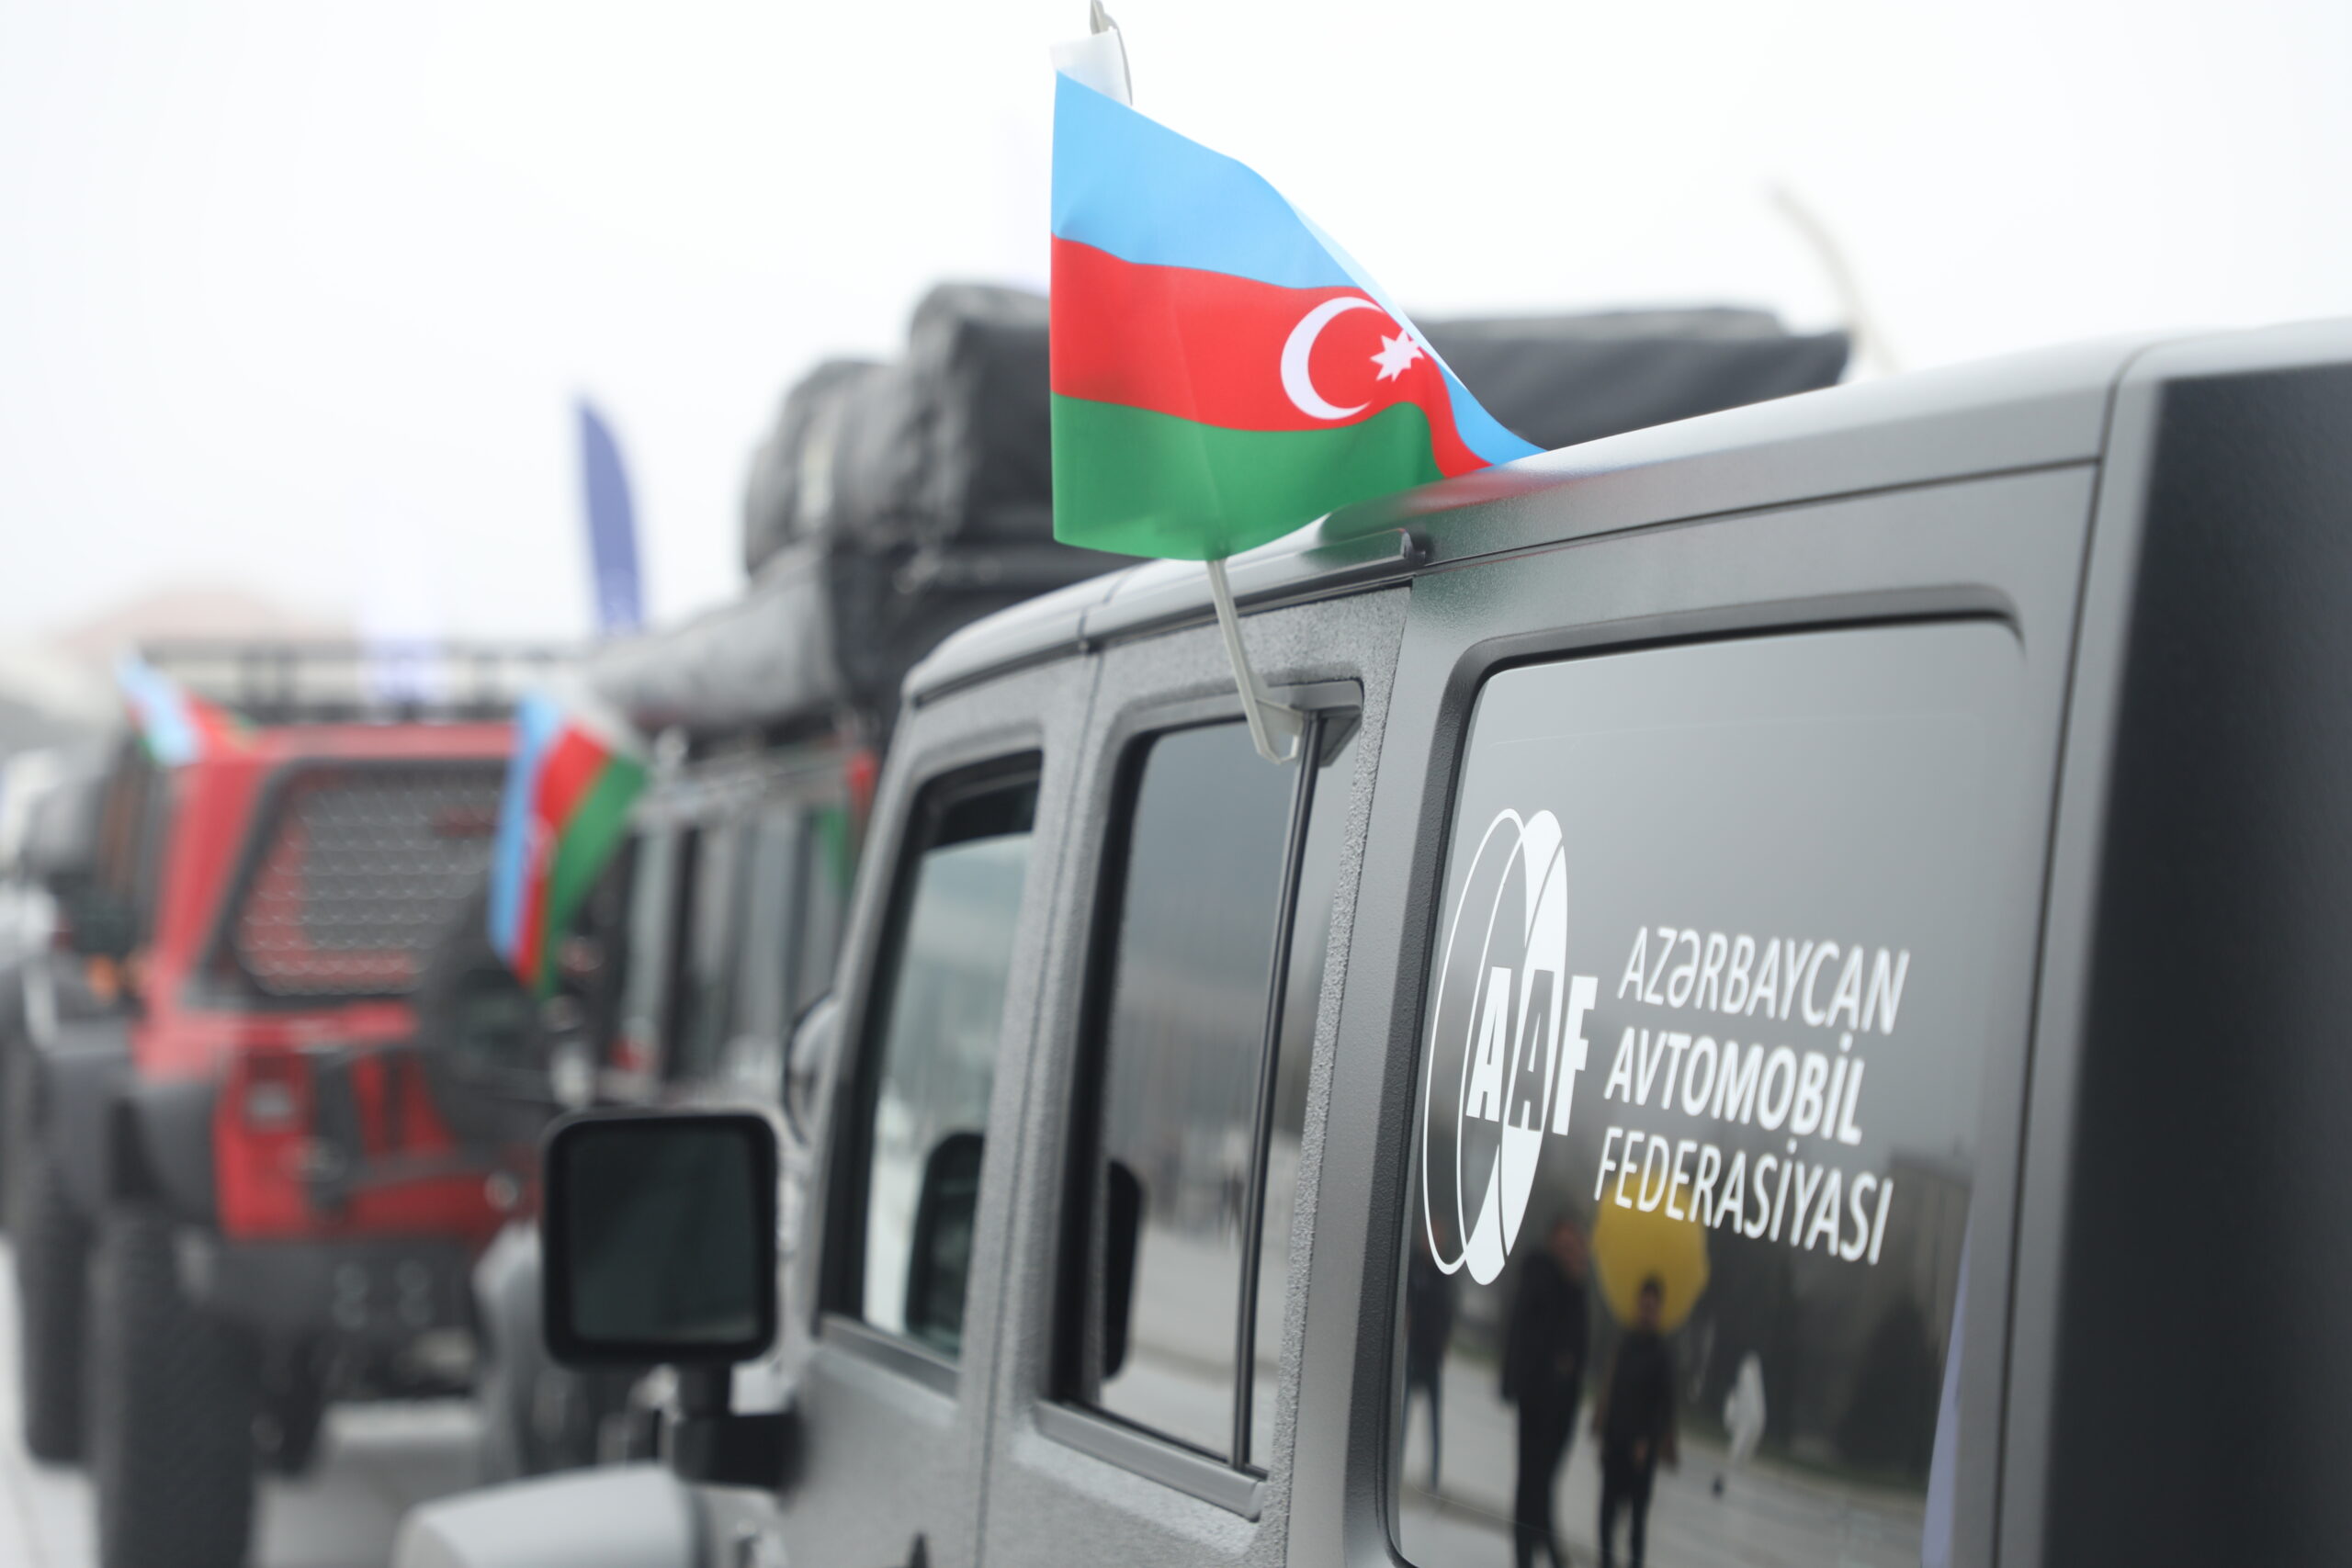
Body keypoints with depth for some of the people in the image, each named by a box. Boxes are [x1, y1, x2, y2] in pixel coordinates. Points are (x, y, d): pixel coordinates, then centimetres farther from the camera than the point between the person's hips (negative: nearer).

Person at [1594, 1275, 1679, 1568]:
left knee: (1638, 1507, -2)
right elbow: (1610, 1389, 10)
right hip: (1615, 1439, 4)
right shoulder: (1625, 1345, 6)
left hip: (1642, 1443, -4)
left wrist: (1648, 1441, -13)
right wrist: (1602, 1430, 8)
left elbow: (1665, 1403, -9)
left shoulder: (1662, 1354, -8)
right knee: (1609, 1502, 5)